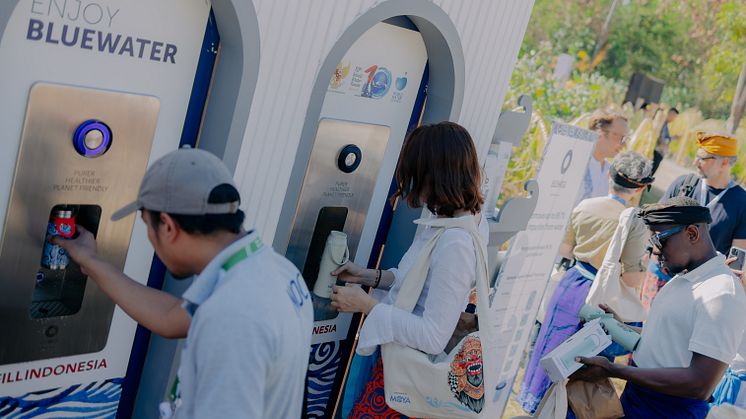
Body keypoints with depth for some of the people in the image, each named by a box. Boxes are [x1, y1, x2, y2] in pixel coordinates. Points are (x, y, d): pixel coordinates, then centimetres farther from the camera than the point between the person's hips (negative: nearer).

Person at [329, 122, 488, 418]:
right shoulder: (447, 220, 0)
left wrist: (366, 304, -22)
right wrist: (370, 276, 5)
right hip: (403, 358, 9)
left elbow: (433, 338, -27)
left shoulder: (455, 244, -29)